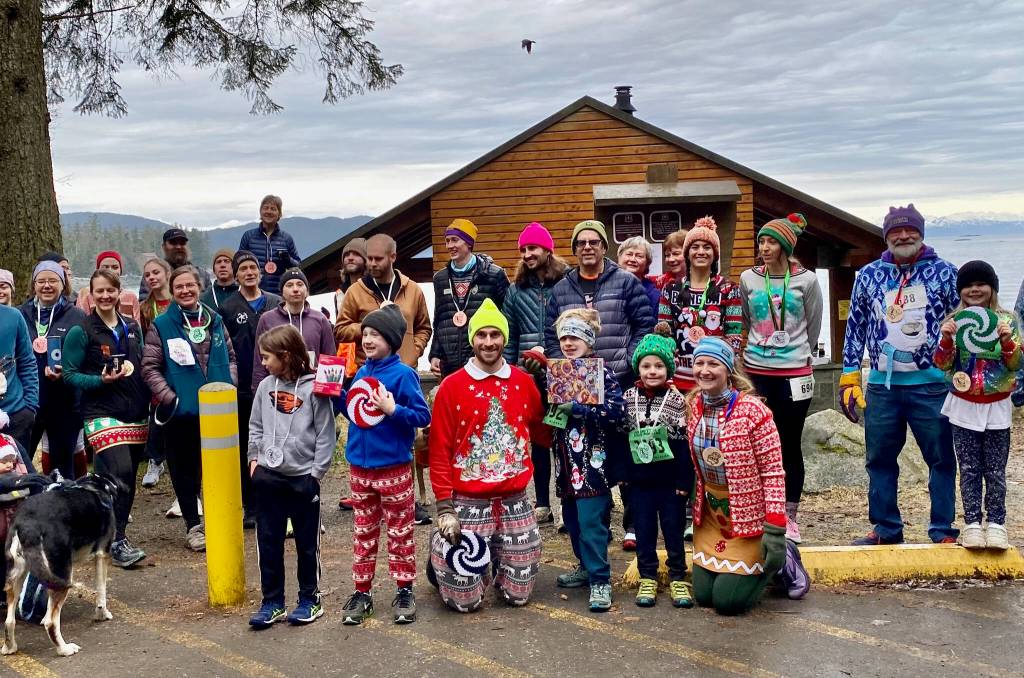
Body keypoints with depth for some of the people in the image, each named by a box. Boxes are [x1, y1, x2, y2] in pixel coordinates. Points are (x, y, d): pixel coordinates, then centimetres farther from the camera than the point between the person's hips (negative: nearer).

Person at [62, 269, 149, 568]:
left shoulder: (132, 327, 12)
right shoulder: (81, 332, -4)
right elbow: (70, 374, -5)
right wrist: (102, 380, -18)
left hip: (135, 414, 6)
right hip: (102, 414, -6)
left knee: (126, 478, 10)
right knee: (121, 472, -20)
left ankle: (114, 533, 24)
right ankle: (117, 542, -11)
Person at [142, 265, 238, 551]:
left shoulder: (215, 321, 9)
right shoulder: (161, 326, -1)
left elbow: (231, 357, 17)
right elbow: (150, 367, -2)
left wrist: (228, 385, 2)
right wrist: (168, 397, -12)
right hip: (181, 410, -2)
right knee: (185, 470, 6)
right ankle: (193, 525, 18)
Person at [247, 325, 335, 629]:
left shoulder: (314, 388, -12)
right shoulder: (266, 387, 4)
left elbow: (325, 435, -9)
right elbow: (256, 427, 15)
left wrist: (317, 472, -9)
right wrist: (254, 458, 6)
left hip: (304, 478, -5)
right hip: (268, 476, 5)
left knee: (307, 543, 8)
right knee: (268, 541, 9)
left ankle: (310, 600, 22)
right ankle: (272, 602, 19)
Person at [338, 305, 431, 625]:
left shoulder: (403, 374, -12)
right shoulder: (360, 373, 7)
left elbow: (423, 416, -13)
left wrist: (393, 410, -25)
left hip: (394, 467, -6)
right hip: (359, 466, 6)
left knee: (400, 532, 6)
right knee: (363, 532, 13)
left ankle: (404, 590, 19)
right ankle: (362, 592, 22)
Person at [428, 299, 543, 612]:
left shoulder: (524, 382, 4)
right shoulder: (452, 386, -5)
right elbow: (439, 451, -6)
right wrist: (444, 507, -11)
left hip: (515, 503, 3)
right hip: (468, 504, -3)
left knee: (518, 594, 8)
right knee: (465, 600, 0)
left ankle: (496, 559, 39)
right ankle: (442, 556, 29)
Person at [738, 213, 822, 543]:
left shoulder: (806, 280, -3)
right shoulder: (748, 279, 3)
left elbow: (813, 327, 7)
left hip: (794, 373, -1)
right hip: (757, 372, 2)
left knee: (791, 445, 6)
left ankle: (790, 517, 17)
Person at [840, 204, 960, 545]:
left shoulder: (944, 273, 0)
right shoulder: (868, 275, 6)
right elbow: (855, 327, 10)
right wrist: (849, 377, 7)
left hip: (932, 385, -2)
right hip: (882, 385, 2)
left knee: (941, 459, 5)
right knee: (879, 459, 10)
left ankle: (943, 531, 17)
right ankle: (886, 528, 23)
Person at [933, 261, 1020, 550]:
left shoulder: (1007, 320, 0)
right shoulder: (953, 321, 1)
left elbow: (1016, 364, -2)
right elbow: (942, 364, -2)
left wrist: (1007, 341, -20)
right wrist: (946, 339, -19)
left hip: (997, 407, 0)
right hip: (963, 406, 0)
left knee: (995, 471, 3)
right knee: (969, 470, 4)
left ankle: (996, 524, 10)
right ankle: (972, 524, 9)